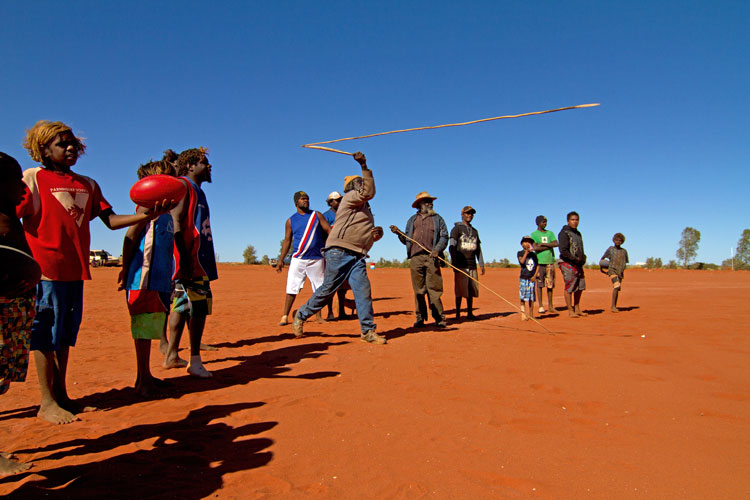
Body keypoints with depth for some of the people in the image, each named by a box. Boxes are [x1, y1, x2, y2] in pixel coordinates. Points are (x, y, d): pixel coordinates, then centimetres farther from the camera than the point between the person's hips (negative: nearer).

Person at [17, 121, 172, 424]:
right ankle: (47, 402, 9)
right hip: (45, 268, -5)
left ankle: (61, 395, 23)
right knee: (46, 335, 0)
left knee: (65, 335, 12)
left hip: (75, 270, 6)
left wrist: (146, 215, -8)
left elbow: (111, 220, 9)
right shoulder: (34, 178, 0)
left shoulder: (88, 185, 16)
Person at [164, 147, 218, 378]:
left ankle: (172, 356, 20)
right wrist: (184, 257, -24)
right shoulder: (183, 185, -5)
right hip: (190, 258, -10)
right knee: (199, 307, -10)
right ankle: (195, 360, -5)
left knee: (182, 306, 12)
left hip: (200, 259, 10)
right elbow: (176, 223, -15)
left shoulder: (197, 190, 24)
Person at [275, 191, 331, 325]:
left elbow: (329, 231, 3)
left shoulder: (317, 215, 8)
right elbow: (287, 241, 11)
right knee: (291, 288, -3)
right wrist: (281, 260, 6)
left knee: (320, 289, 3)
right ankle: (285, 316, 5)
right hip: (298, 259, 0)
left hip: (316, 259, 0)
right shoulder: (291, 220, 9)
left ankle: (318, 315, 16)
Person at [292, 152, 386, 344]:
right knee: (328, 288, -5)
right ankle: (301, 315, 15)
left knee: (363, 290, -4)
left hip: (357, 256, 8)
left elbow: (372, 233, 25)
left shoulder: (364, 208, 27)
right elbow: (368, 193, -19)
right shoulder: (350, 197, 2)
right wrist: (365, 167, -19)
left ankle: (368, 331, -2)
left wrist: (378, 232, 2)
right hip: (339, 251, -8)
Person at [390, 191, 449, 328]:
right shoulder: (412, 219, 22)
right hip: (415, 257, 2)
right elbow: (407, 240, 20)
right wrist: (399, 233, 1)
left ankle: (439, 318, -4)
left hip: (431, 257, -1)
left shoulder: (438, 219, 17)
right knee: (418, 289, 1)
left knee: (434, 288, -7)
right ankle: (420, 318, 6)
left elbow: (444, 237, 6)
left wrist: (437, 249, -11)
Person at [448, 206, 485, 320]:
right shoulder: (457, 228, 1)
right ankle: (457, 314, 0)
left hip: (472, 265, 6)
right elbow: (451, 247, -7)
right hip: (461, 265, -6)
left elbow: (479, 249, 22)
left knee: (472, 290, 6)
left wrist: (482, 264, 14)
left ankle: (470, 313, 14)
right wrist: (455, 263, -16)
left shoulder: (475, 231, 19)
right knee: (460, 290, -6)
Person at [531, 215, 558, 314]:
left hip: (550, 261, 4)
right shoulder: (534, 234, 4)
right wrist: (549, 246, -6)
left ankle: (550, 306, 13)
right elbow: (535, 248, -10)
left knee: (550, 284, 5)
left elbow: (556, 244, 0)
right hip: (539, 262, -4)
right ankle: (541, 306, 3)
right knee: (539, 284, -3)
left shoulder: (550, 233, 16)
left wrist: (543, 244, -8)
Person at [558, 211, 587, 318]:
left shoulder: (578, 233, 17)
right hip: (568, 264, -9)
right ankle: (570, 310, 6)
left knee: (580, 287, 13)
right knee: (569, 288, -5)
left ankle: (577, 309, 25)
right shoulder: (564, 233, -11)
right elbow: (563, 250, -19)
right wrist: (575, 258, -15)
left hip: (578, 264, 9)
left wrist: (582, 259, 7)